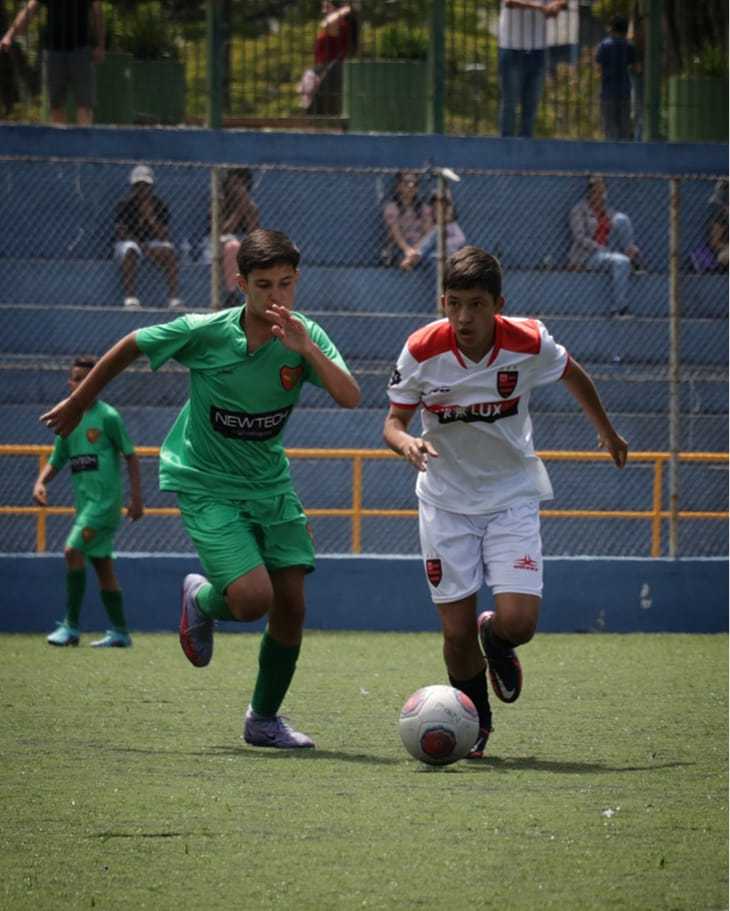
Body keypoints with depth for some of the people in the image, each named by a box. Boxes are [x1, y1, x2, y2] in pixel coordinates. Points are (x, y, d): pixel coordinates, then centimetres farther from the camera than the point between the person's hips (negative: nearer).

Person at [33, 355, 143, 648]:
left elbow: (130, 456, -3)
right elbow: (56, 461, 18)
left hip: (105, 500, -7)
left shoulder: (108, 417, -5)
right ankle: (120, 632, 13)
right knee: (102, 565, 8)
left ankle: (71, 626, -12)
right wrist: (41, 482, -2)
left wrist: (136, 497, -7)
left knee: (73, 551, -16)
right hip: (85, 501, 7)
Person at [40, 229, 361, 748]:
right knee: (253, 597, -21)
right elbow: (129, 348, -2)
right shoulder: (203, 333, -18)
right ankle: (202, 599, 17)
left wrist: (306, 349, -36)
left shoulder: (305, 337, -10)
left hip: (270, 485, 4)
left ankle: (265, 720, 20)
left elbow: (350, 397, -23)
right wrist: (77, 404, 8)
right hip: (206, 485, -4)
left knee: (291, 605, -1)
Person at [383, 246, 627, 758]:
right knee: (457, 632, -3)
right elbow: (394, 420, -6)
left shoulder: (530, 343, -15)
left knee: (518, 623, -16)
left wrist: (607, 432, 23)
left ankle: (494, 641, 24)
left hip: (512, 495, 0)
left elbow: (573, 375, 7)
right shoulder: (422, 350, -16)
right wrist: (405, 441, -31)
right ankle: (475, 720, 27)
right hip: (446, 500, 0)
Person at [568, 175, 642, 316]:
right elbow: (580, 239, -13)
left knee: (621, 219, -16)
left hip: (608, 252, 6)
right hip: (586, 256, -6)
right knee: (621, 262, -36)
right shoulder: (579, 210, -1)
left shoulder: (609, 212, 17)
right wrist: (604, 251, -23)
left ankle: (636, 265, -19)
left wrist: (631, 248, -11)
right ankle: (618, 308, -37)